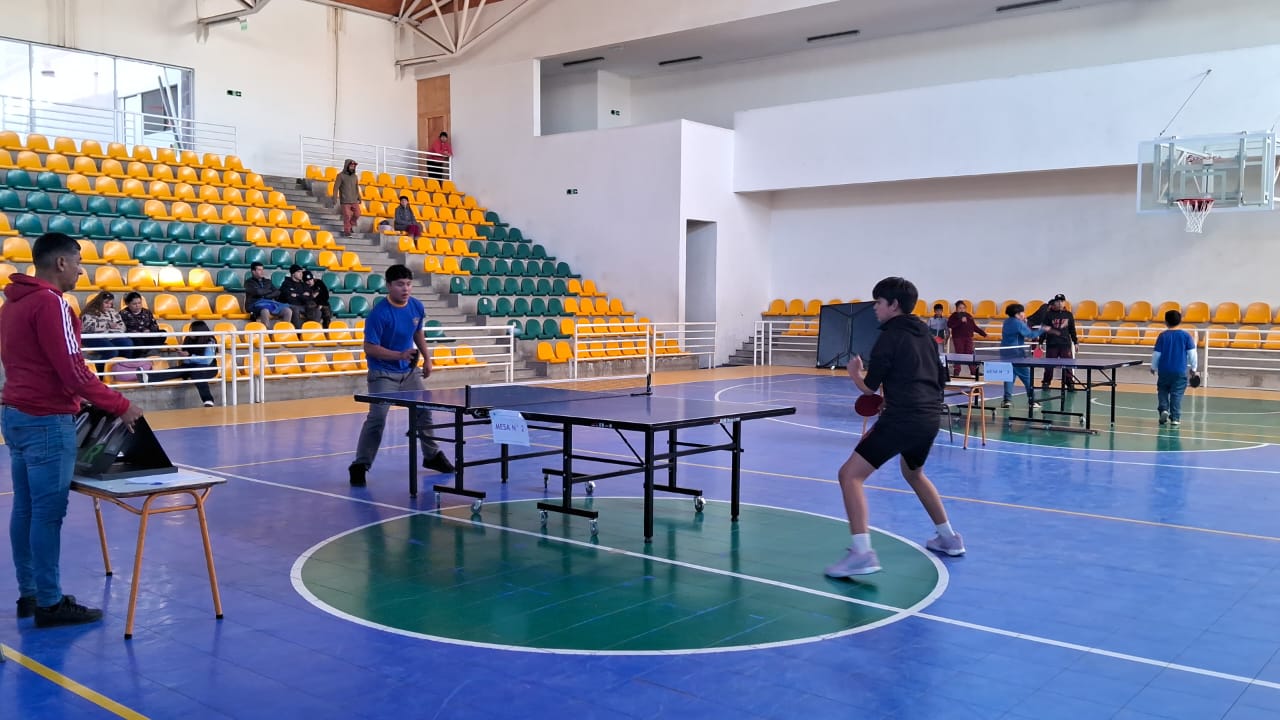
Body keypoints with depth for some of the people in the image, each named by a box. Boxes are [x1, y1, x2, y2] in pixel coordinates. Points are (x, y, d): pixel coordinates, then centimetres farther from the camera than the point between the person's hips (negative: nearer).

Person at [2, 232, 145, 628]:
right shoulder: (50, 302, -15)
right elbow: (72, 369, -19)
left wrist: (70, 401, 19)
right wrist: (120, 406, -12)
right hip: (46, 420, -9)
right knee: (48, 513, -4)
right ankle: (50, 603, 1)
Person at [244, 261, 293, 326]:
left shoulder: (268, 281, 25)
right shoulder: (249, 282, 9)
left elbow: (277, 292, 11)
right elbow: (258, 292, -9)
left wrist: (266, 296, -5)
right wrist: (269, 291, 7)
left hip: (269, 302, 5)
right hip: (255, 304, -5)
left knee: (288, 311, -23)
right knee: (265, 311, -43)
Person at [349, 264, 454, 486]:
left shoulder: (417, 307, -3)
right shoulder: (379, 314, -23)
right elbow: (370, 348, -22)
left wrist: (427, 358, 12)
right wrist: (400, 355, -30)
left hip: (409, 371, 7)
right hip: (383, 374, -6)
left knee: (424, 413, 15)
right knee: (377, 418, -16)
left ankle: (432, 456, 33)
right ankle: (360, 466, -6)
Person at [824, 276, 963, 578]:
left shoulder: (889, 337, -6)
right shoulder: (925, 336, 16)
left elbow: (869, 388, -6)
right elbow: (940, 380, 23)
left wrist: (854, 372, 15)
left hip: (901, 419, -9)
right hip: (930, 419, 9)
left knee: (850, 475, -9)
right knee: (914, 474, 34)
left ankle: (862, 553, -22)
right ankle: (949, 538, 41)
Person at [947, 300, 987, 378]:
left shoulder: (969, 316, 13)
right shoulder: (954, 316, -2)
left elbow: (974, 327, 18)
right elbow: (949, 325, -19)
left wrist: (983, 333, 12)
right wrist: (960, 321, -22)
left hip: (968, 338, 4)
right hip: (958, 338, -4)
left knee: (970, 354, 3)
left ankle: (973, 371, 7)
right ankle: (957, 371, 5)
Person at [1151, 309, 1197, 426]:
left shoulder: (1162, 336, -4)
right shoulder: (1186, 335, -3)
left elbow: (1156, 353, -1)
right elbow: (1192, 353, -2)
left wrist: (1153, 367, 13)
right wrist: (1193, 367, 10)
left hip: (1164, 370, 0)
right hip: (1180, 371, 0)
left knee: (1162, 391, 15)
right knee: (1176, 394, 4)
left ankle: (1164, 409, -3)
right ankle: (1175, 418, 3)